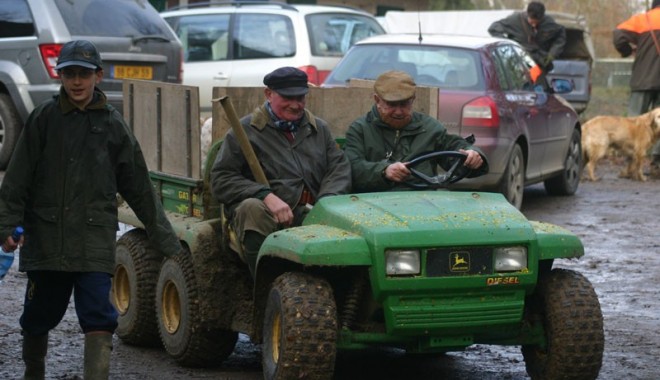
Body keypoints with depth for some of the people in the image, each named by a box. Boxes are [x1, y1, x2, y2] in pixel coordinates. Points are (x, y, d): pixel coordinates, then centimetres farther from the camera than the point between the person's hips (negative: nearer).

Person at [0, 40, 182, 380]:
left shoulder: (112, 124, 6)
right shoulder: (44, 119, 3)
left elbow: (138, 186, 11)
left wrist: (162, 236, 12)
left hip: (95, 240, 0)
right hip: (46, 236, 0)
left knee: (98, 317, -10)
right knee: (39, 314, 9)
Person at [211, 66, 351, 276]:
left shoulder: (319, 129, 24)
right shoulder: (246, 131, 10)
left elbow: (339, 167, 14)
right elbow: (221, 178, 1)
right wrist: (266, 196, -15)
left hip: (310, 214, 2)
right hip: (266, 215, -2)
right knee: (252, 208, -38)